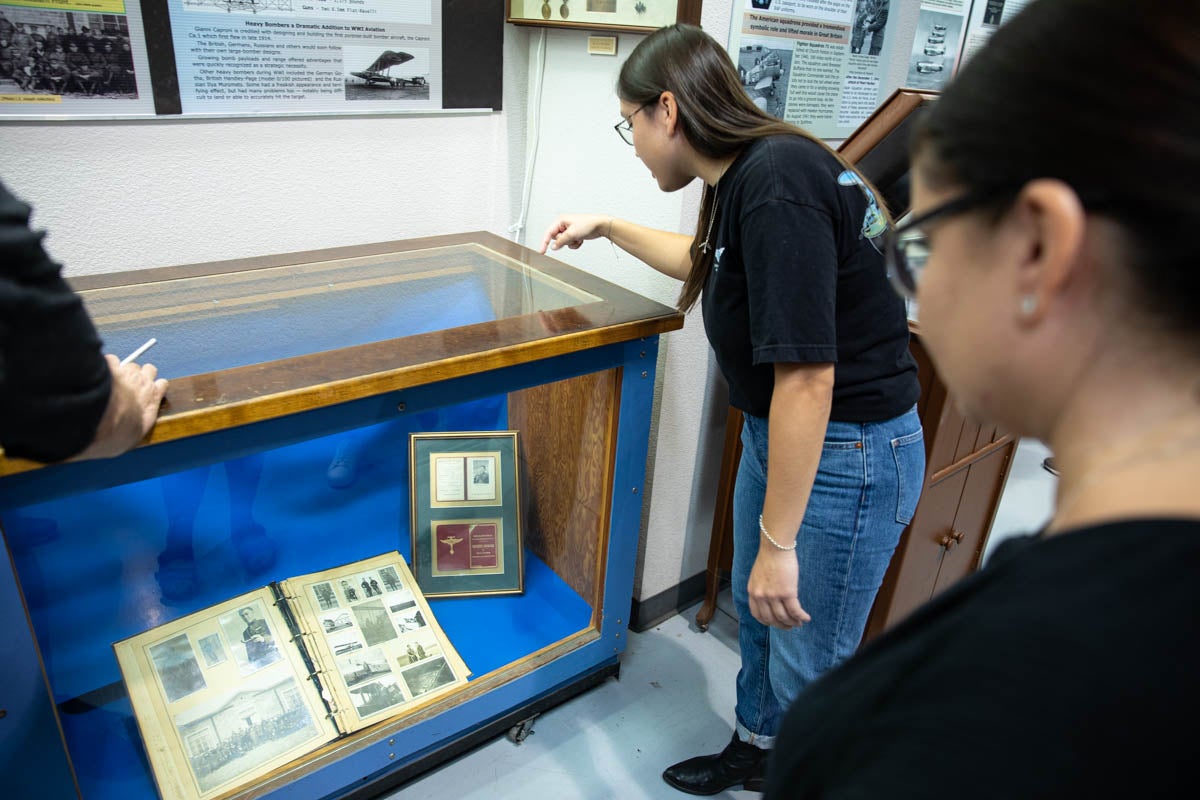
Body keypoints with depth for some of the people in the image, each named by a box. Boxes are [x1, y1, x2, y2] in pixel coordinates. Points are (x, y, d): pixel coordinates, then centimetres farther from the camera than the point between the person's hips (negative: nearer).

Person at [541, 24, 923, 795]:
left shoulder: (777, 184, -26)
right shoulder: (745, 176, 5)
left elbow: (807, 376, -29)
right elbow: (709, 263, 27)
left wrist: (778, 541, -23)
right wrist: (607, 227, 28)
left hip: (845, 450, -10)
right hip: (774, 429, 10)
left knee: (808, 663, 7)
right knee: (756, 609, 25)